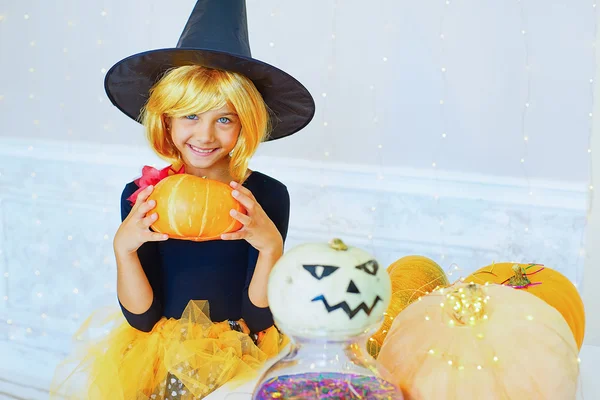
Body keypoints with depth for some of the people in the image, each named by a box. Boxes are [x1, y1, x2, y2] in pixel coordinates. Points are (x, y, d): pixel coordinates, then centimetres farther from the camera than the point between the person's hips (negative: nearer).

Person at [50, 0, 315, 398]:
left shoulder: (268, 196, -10)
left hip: (241, 353, -1)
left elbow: (258, 319, -9)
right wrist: (123, 247, -22)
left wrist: (270, 246, -26)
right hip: (160, 350, 1)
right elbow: (142, 318, -5)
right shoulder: (140, 196, -5)